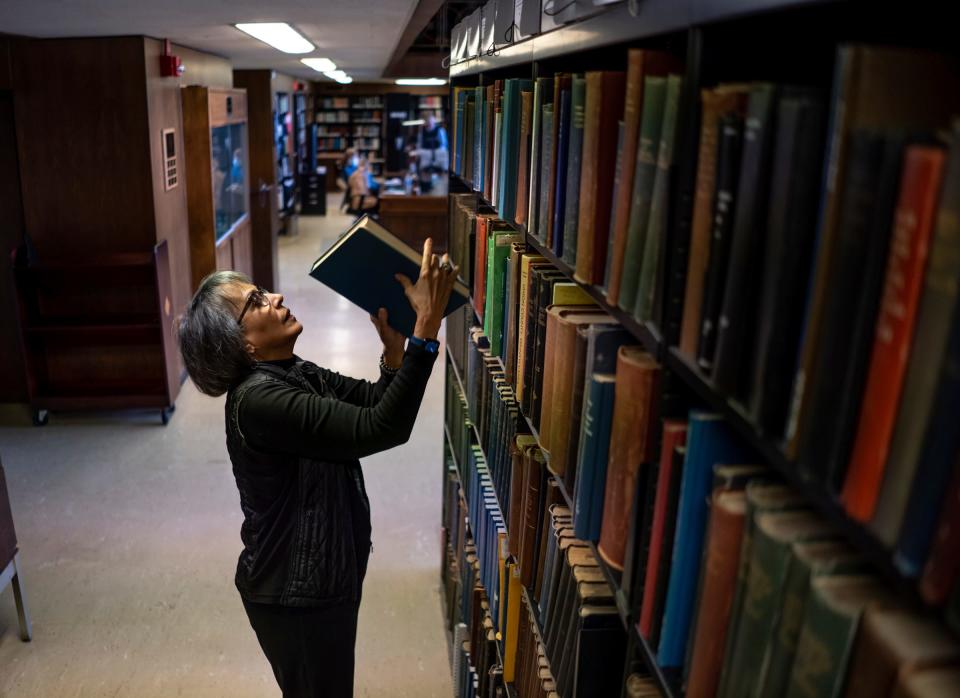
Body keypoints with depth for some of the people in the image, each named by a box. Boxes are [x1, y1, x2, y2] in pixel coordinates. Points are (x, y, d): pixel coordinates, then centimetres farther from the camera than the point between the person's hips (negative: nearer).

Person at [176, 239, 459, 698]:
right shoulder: (259, 401, -29)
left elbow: (376, 403, 2)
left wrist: (393, 343, -15)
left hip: (326, 575, 9)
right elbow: (381, 429, -36)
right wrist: (427, 326, -38)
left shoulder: (298, 376, 1)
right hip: (295, 594, -9)